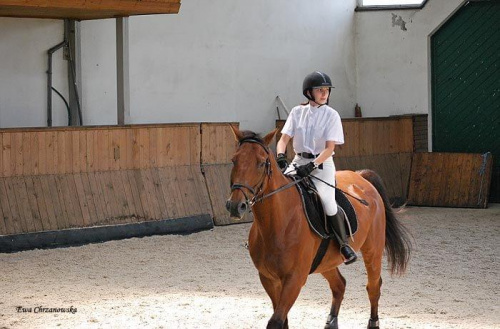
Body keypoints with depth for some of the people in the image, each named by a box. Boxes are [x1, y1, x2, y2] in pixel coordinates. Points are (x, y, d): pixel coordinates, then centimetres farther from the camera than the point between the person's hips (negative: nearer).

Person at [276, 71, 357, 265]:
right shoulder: (297, 112, 6)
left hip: (322, 163, -4)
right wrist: (280, 156, -19)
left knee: (328, 202, -23)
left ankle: (344, 245, -7)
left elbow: (330, 148, -10)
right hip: (298, 161, 4)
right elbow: (284, 139, 2)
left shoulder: (331, 115, -3)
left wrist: (312, 165, -24)